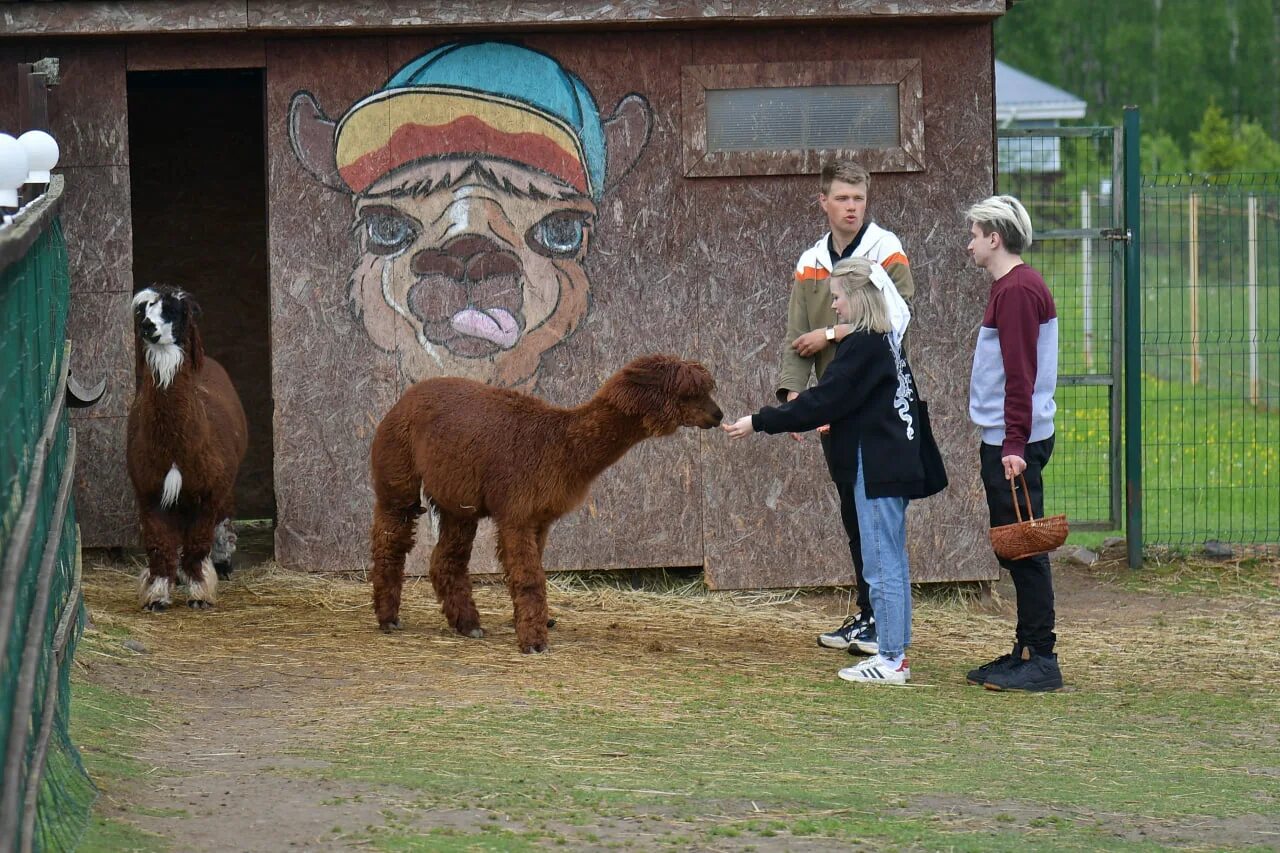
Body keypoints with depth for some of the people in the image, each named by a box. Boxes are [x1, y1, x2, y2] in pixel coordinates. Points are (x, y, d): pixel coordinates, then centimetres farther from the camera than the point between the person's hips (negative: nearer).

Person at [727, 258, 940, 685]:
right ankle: (895, 654, 18)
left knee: (881, 566, -6)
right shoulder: (888, 340, 12)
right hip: (897, 465, 10)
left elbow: (823, 402, -18)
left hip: (874, 469, -10)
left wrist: (759, 423, -14)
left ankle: (890, 660, -4)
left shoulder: (862, 346, -16)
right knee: (892, 565, 13)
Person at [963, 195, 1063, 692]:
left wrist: (1014, 445, -24)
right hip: (1004, 442, 10)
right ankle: (1026, 652, 17)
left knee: (1025, 552, -7)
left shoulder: (1018, 291, -15)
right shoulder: (1010, 288, 17)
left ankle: (1040, 660, -5)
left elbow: (1020, 374, -21)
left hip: (1015, 446, -10)